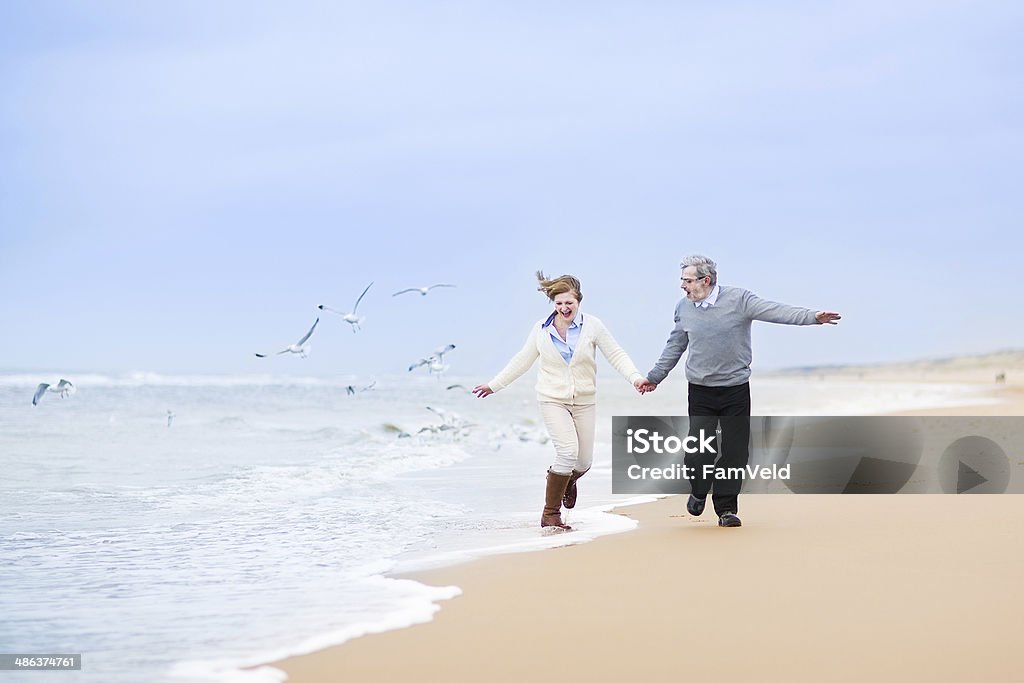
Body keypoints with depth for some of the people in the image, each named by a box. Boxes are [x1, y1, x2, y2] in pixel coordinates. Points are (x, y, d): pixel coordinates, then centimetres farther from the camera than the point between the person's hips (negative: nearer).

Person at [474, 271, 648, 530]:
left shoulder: (592, 326, -3)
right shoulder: (541, 329, 0)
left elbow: (616, 354, -2)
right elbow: (523, 360, 11)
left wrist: (635, 377, -19)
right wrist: (494, 385, 14)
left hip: (583, 401, 2)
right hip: (552, 400, -2)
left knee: (584, 462, 3)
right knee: (568, 451, -21)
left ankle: (568, 481, 44)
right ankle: (550, 514, -9)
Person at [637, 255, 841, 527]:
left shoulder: (738, 299, -7)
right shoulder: (684, 308, 5)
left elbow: (775, 311, -15)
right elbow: (675, 346, 20)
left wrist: (812, 317, -28)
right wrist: (655, 377, 25)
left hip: (736, 390, -1)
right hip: (700, 392, 2)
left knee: (735, 452, 0)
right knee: (697, 451, -8)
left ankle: (726, 508, 15)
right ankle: (698, 492, 23)